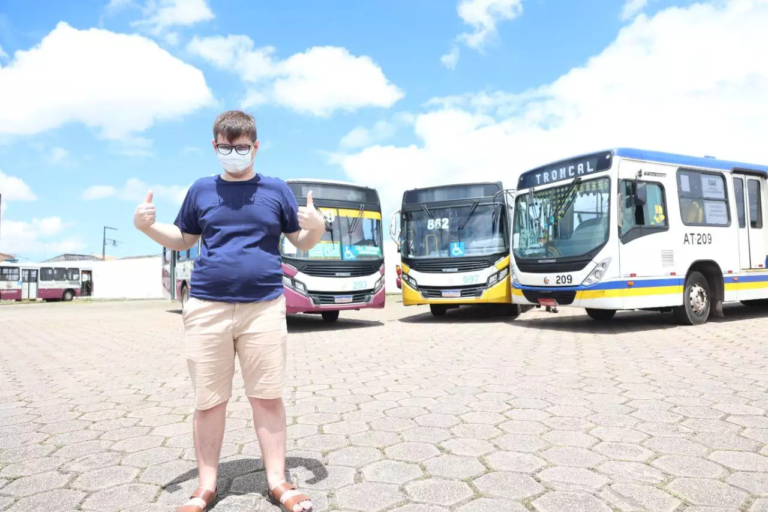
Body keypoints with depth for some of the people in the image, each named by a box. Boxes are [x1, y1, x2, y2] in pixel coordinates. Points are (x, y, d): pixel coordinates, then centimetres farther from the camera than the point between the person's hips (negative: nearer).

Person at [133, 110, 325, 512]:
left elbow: (302, 243, 11)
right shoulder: (201, 190, 10)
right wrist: (147, 226, 1)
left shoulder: (276, 190, 7)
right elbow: (182, 239, 19)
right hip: (207, 307, 1)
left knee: (267, 398, 4)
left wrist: (317, 228, -11)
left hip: (263, 307, -1)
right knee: (209, 402, 8)